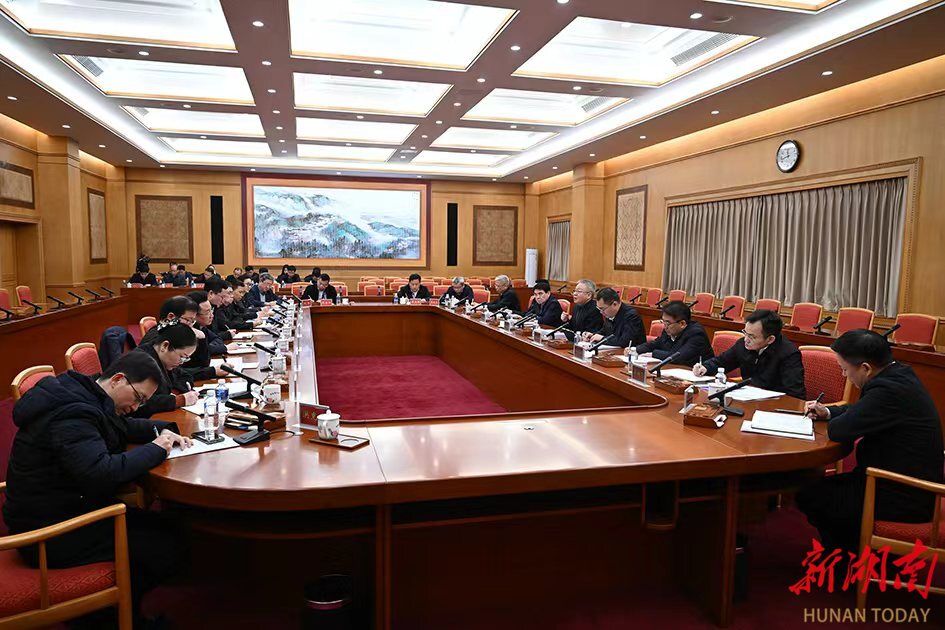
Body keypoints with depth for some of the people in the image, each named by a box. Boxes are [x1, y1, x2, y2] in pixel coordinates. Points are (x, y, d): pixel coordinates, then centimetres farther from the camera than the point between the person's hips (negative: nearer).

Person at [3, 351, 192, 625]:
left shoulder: (83, 397, 6)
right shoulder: (72, 413, -26)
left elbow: (125, 426, 22)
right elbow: (100, 474, -38)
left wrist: (163, 430, 3)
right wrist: (154, 449, -23)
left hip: (69, 508, 10)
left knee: (166, 528, 0)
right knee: (170, 548, -13)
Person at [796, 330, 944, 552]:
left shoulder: (889, 390, -30)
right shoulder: (900, 375, 3)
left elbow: (838, 430, -26)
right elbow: (861, 410, 19)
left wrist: (832, 420, -5)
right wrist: (829, 412, 6)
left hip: (904, 498, -10)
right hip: (910, 481, 10)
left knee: (808, 497, -2)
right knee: (824, 484, 17)